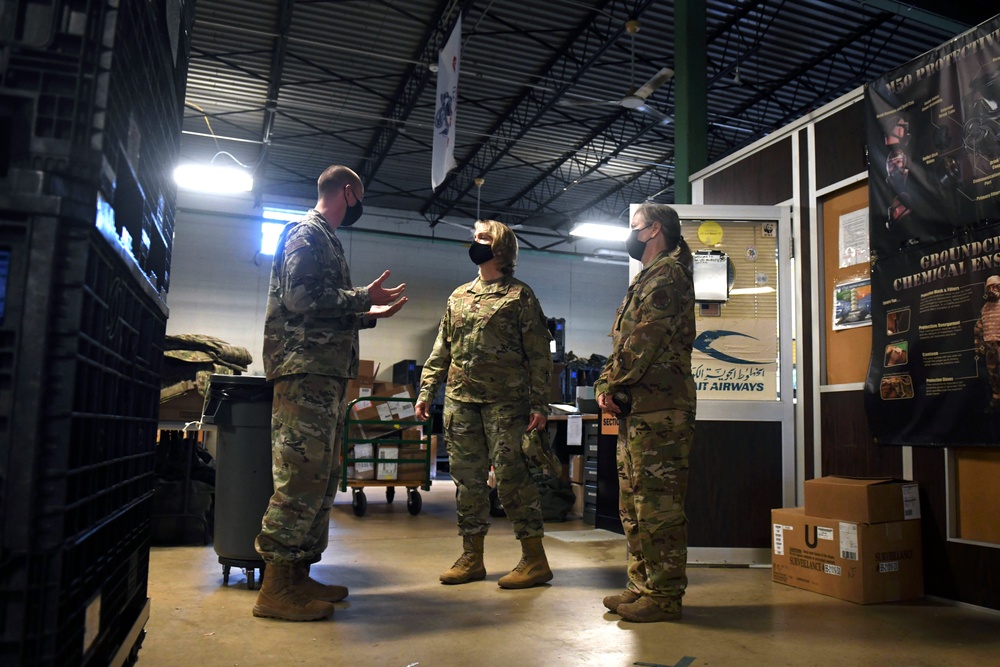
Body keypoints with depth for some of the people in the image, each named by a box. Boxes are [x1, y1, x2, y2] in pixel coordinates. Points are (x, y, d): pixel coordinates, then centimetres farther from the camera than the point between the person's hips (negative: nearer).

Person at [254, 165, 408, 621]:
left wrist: (368, 314, 24)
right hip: (305, 372, -10)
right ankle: (276, 587, -7)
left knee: (322, 478, 10)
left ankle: (296, 576, 16)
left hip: (326, 375, 10)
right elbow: (299, 297, -16)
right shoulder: (307, 232, -3)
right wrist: (362, 298, -11)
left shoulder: (325, 238, 26)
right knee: (302, 476, -11)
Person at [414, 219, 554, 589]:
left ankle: (535, 559, 6)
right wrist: (426, 392, 10)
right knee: (467, 478, 8)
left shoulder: (520, 295, 1)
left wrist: (539, 403, -10)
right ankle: (471, 558, 19)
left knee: (511, 476, -5)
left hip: (504, 401, -6)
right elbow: (441, 350, 19)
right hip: (460, 400, 6)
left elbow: (538, 354, -3)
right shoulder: (458, 296, 17)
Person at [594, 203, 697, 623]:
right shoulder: (645, 280, 24)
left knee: (658, 503, -6)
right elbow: (621, 343, 20)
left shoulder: (667, 274, -7)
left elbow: (645, 339, -17)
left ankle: (664, 596, 2)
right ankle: (643, 585, 23)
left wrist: (613, 384, -9)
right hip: (636, 410, 11)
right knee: (633, 503, 14)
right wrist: (605, 385, 5)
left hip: (658, 409, -10)